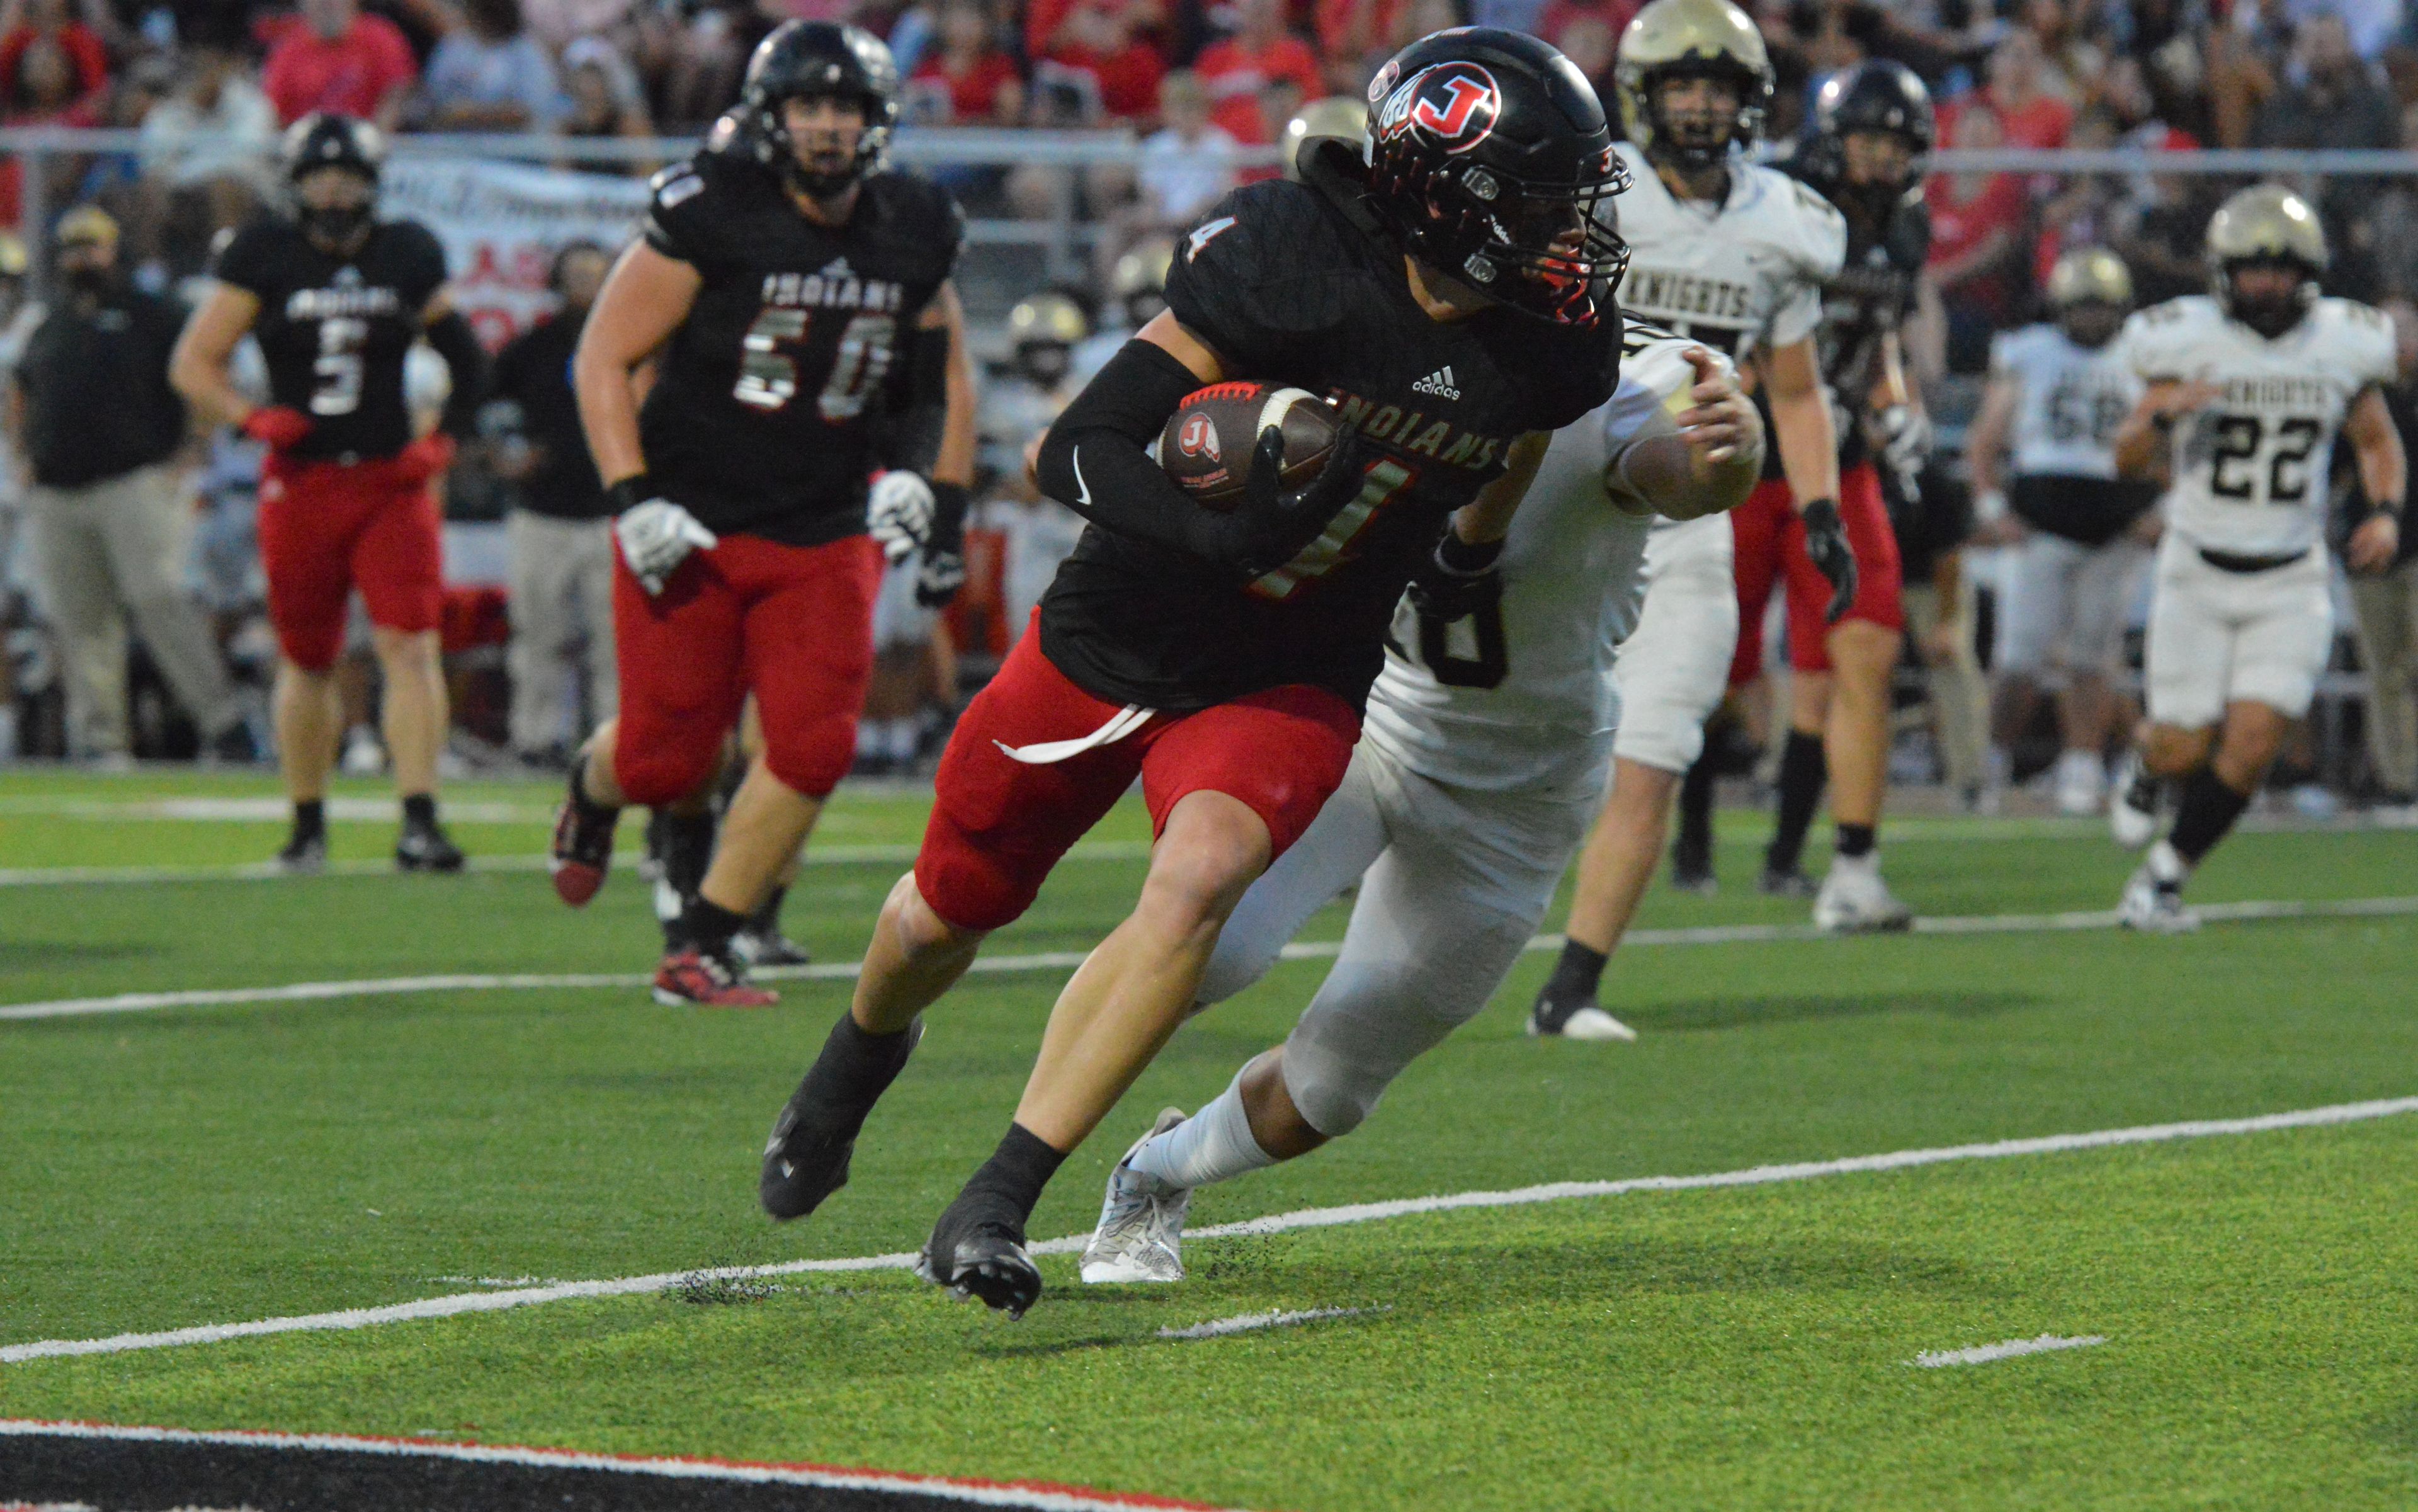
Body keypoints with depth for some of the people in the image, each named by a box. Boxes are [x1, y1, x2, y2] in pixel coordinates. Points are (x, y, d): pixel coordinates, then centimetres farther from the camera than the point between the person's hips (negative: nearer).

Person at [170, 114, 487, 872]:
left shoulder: (408, 256, 5)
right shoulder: (266, 256, 0)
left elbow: (467, 361, 15)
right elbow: (193, 364, 1)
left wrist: (441, 440, 1)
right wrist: (252, 417, -15)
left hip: (390, 478, 0)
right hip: (302, 483, 0)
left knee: (410, 645, -13)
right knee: (306, 660, 8)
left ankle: (420, 821, -16)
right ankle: (307, 823, 23)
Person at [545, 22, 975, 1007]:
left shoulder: (913, 236, 3)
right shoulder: (709, 215, -13)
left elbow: (945, 382, 19)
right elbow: (605, 358, -9)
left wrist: (941, 506, 12)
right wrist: (633, 502, -16)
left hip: (825, 536, 4)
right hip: (691, 526, -4)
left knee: (812, 749, -10)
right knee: (667, 759, -2)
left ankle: (702, 948, 4)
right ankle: (596, 784, 37)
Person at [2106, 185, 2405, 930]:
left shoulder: (2341, 345, -2)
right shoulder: (2189, 342, -8)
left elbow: (2379, 443, 15)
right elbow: (2128, 462, -5)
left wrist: (2385, 512, -3)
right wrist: (2162, 415, -25)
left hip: (2290, 584, 1)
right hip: (2197, 574, -1)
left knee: (2252, 742, -11)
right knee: (2185, 749, 0)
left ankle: (2163, 879, 5)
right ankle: (2146, 766, 38)